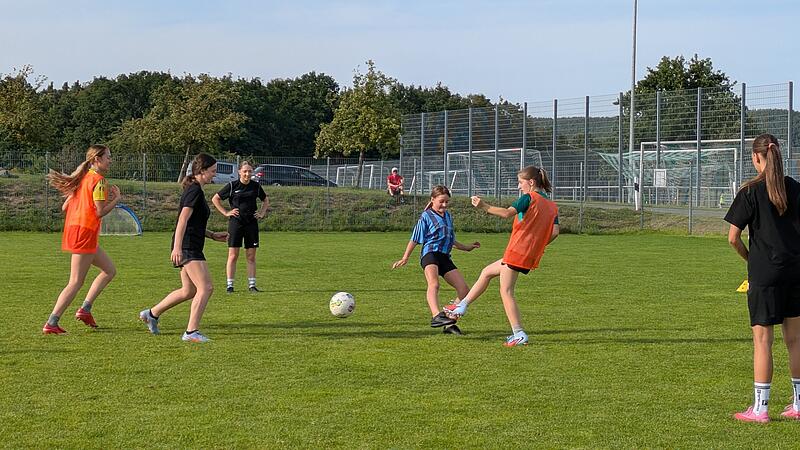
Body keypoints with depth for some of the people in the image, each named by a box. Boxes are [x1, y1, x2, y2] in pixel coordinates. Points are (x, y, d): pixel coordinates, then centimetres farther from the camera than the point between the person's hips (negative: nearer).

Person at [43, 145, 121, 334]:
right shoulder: (99, 181, -11)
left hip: (73, 228, 10)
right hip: (85, 233, -10)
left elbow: (65, 207, 15)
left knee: (110, 270, 18)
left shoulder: (82, 178, 15)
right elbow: (100, 212, -17)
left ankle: (85, 309, 13)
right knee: (76, 283, -6)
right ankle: (51, 324, -7)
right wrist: (116, 199, -3)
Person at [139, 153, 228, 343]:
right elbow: (183, 219, -22)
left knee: (189, 291, 16)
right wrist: (177, 247, -29)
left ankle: (152, 314, 27)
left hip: (190, 247, 10)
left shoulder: (194, 190, 18)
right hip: (188, 247, -10)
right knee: (206, 288, -13)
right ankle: (191, 331, -11)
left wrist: (213, 235, 20)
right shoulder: (195, 190, -12)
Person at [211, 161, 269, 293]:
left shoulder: (256, 186, 5)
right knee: (233, 256, -3)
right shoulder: (232, 186, -3)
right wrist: (226, 212, -1)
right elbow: (215, 199, 5)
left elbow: (266, 200, 24)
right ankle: (229, 285, 1)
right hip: (236, 223, -3)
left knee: (251, 256, 4)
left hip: (252, 223, 3)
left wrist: (262, 213, 10)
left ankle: (252, 285, 10)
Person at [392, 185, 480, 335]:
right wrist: (405, 258, 7)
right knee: (434, 284, -33)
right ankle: (436, 316, -54)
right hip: (430, 253, -7)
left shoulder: (448, 216, 22)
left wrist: (466, 247, 42)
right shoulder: (426, 216, 4)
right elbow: (415, 239, 7)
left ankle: (449, 323, 8)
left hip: (445, 257, 7)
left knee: (464, 289, -1)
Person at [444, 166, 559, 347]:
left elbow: (507, 213, -22)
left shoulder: (528, 198, -7)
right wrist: (538, 244, 14)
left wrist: (484, 206, -22)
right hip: (531, 256, 8)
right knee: (487, 272, 19)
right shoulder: (552, 206, 13)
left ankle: (519, 335, -9)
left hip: (517, 251, -8)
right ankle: (462, 307, 24)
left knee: (506, 292, -3)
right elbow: (555, 232, 3)